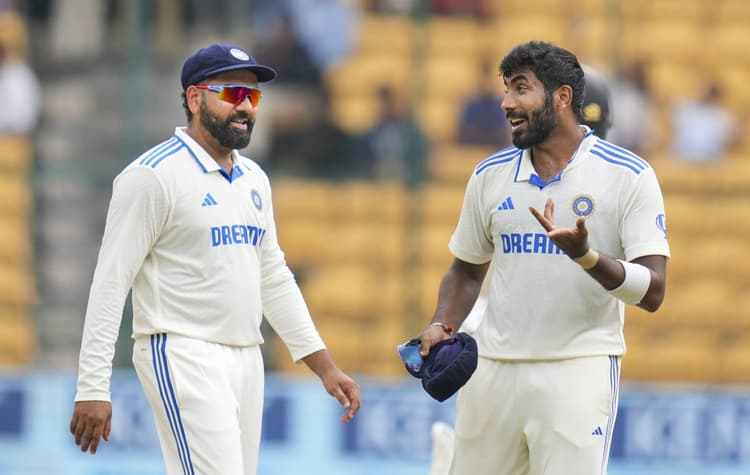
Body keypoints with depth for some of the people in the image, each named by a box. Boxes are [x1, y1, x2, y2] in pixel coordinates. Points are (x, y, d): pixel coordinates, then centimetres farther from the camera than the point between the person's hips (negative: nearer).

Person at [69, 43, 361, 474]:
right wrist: (93, 387, -17)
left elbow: (275, 280, 23)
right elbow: (111, 282, -12)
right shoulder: (153, 175, -9)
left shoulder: (254, 179, 16)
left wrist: (325, 367, 16)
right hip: (182, 357, -8)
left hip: (245, 358, 8)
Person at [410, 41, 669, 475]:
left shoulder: (628, 175, -5)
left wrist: (585, 256, -27)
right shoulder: (491, 175, 9)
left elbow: (652, 293, -10)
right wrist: (442, 326, 1)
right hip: (493, 370, 4)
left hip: (580, 370, -4)